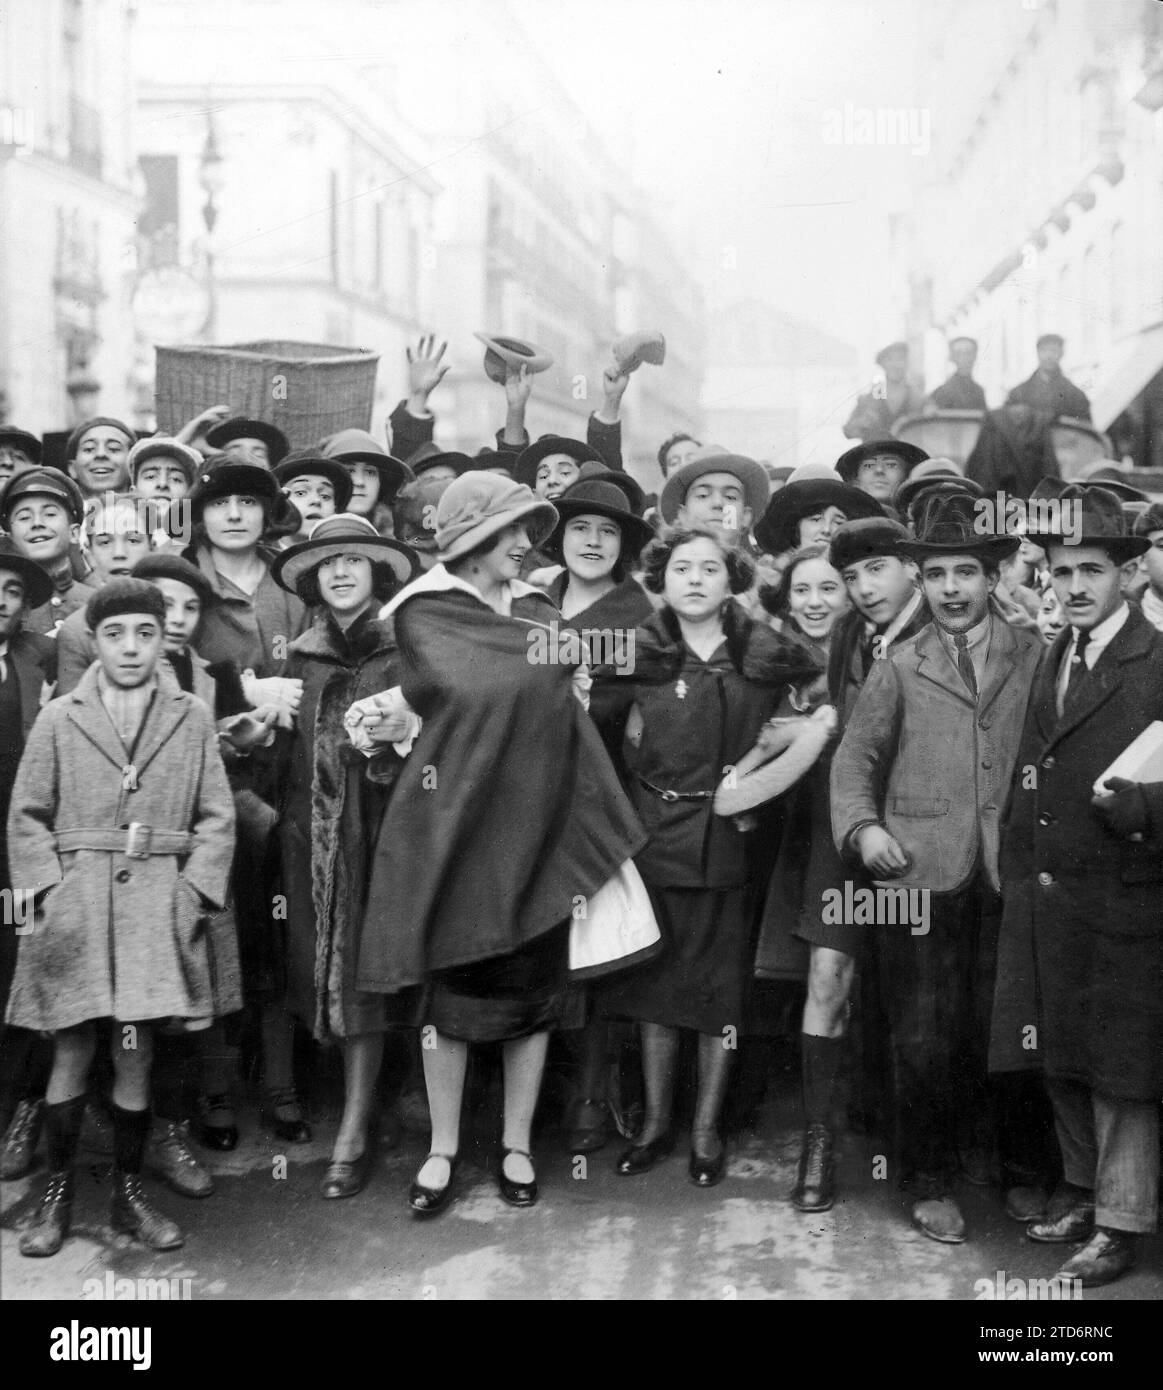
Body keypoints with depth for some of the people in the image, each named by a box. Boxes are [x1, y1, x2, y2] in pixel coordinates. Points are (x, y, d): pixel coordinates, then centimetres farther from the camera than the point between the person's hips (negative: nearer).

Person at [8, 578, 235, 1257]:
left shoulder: (193, 718, 6)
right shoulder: (59, 720, 5)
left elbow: (218, 819, 5)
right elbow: (28, 818, 5)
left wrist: (193, 893, -5)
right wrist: (50, 891, -5)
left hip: (157, 912, 0)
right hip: (76, 912, 0)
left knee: (136, 1055, 3)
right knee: (72, 1054, 2)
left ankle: (130, 1191, 17)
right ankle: (58, 1194, 16)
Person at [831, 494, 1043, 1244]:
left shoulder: (1037, 655, 9)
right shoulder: (899, 669, 8)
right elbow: (855, 758, 9)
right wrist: (862, 827, -7)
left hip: (1009, 874, 1)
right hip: (920, 874, 0)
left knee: (995, 1032, 6)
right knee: (924, 1041, 2)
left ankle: (993, 1158, 27)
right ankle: (930, 1183, 17)